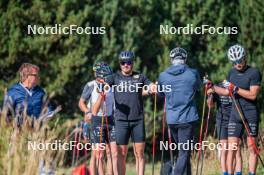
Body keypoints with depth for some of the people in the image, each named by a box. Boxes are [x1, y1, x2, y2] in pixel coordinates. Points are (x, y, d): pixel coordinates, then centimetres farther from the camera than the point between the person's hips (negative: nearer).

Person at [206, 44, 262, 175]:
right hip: (235, 114, 5)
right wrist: (212, 87, 13)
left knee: (252, 148, -1)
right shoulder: (232, 73, 11)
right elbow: (227, 92, 20)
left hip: (251, 114, -5)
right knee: (232, 148, -1)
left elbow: (253, 95, -17)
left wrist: (236, 89, -20)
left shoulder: (254, 73, -9)